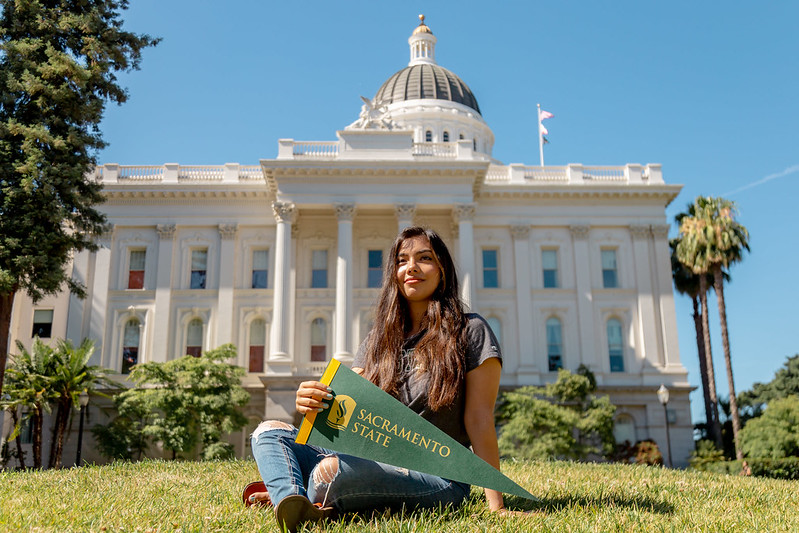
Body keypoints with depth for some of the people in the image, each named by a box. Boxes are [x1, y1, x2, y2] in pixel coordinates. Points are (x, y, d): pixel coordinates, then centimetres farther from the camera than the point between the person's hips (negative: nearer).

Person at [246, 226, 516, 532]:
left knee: (331, 470, -34)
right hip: (374, 467, 6)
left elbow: (479, 421, -6)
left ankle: (284, 493, -3)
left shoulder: (470, 332, -1)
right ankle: (297, 507, -31)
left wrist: (495, 506, -10)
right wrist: (314, 404, -18)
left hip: (439, 480, -6)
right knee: (269, 432, -4)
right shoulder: (379, 339, 14)